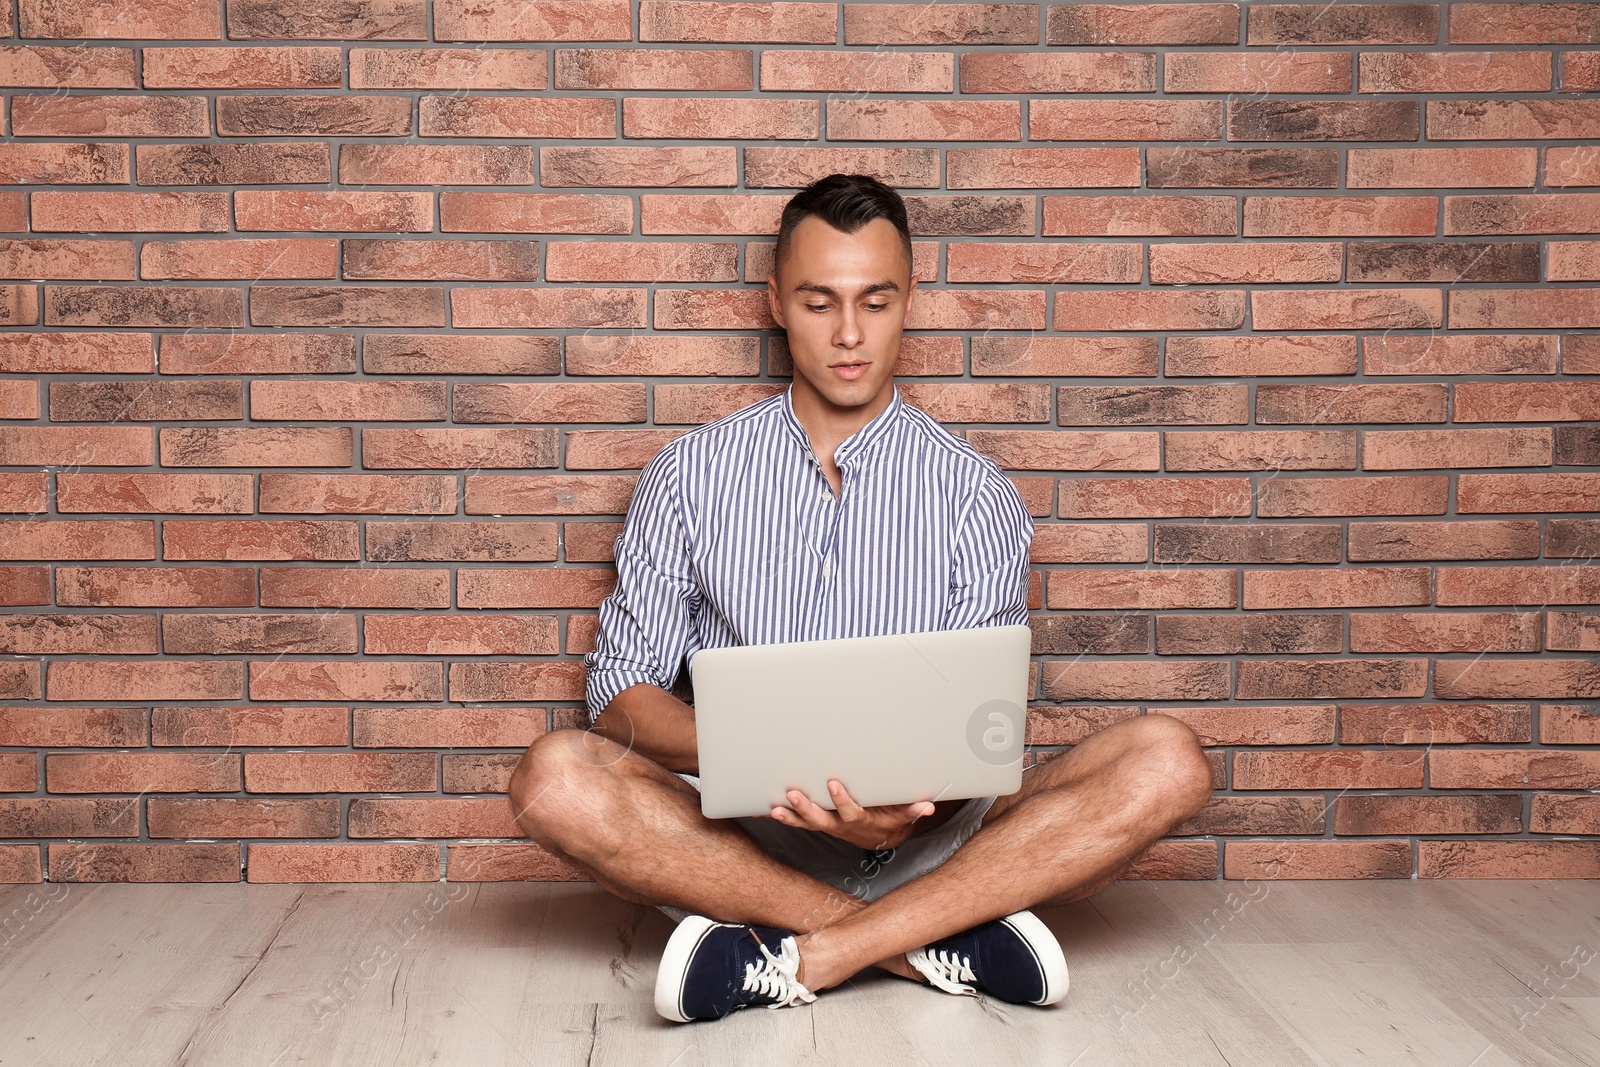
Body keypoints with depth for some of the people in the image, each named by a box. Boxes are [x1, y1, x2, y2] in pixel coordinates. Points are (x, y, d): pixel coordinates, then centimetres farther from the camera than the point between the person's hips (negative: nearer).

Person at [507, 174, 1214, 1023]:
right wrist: (741, 752, -19)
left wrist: (913, 807, -23)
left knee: (1166, 761, -22)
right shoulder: (689, 475, 7)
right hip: (738, 836, 0)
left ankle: (801, 957, -27)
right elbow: (622, 686, 3)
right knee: (555, 778, -29)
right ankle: (936, 943, -25)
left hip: (923, 841, 1)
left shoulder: (974, 492, 6)